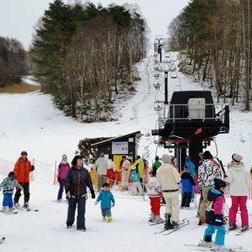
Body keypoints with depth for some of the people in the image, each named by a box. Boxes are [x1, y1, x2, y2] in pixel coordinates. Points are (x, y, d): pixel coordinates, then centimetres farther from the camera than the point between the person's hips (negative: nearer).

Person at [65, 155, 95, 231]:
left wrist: (92, 191, 11)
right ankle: (69, 223, 33)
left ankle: (81, 226, -2)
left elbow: (89, 182, 11)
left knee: (81, 210, -7)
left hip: (82, 195, 1)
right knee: (71, 209, 13)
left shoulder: (85, 171, 5)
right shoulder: (71, 171, -3)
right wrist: (67, 190, -19)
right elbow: (67, 181, -6)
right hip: (72, 194, -1)